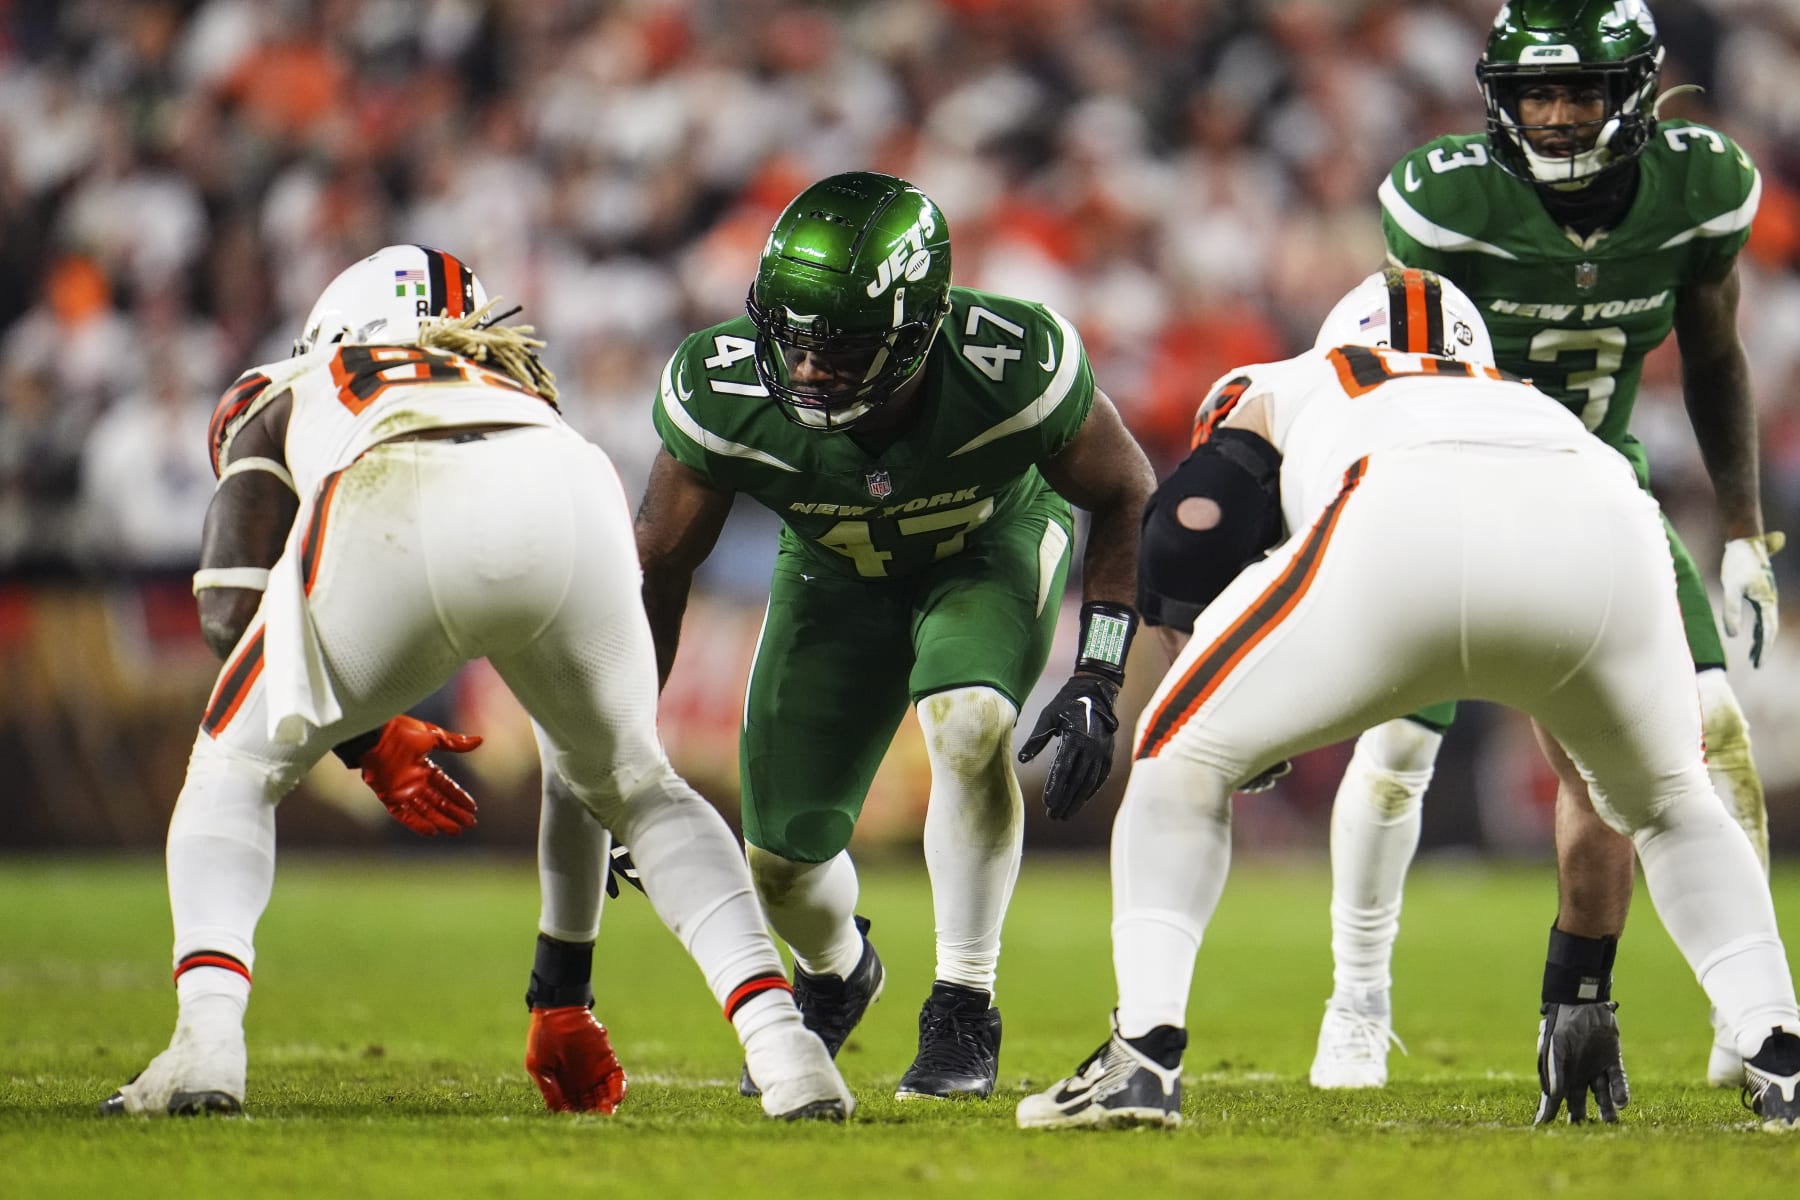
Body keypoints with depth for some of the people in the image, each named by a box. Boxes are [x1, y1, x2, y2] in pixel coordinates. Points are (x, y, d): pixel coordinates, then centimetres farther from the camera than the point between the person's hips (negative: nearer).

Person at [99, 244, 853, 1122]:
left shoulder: (277, 398, 40)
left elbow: (233, 612, 18)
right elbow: (584, 767, 47)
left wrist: (368, 741, 29)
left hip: (392, 525, -3)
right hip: (566, 517, 3)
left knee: (235, 774, 22)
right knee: (633, 783, 30)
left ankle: (207, 1040, -1)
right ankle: (777, 1039, 12)